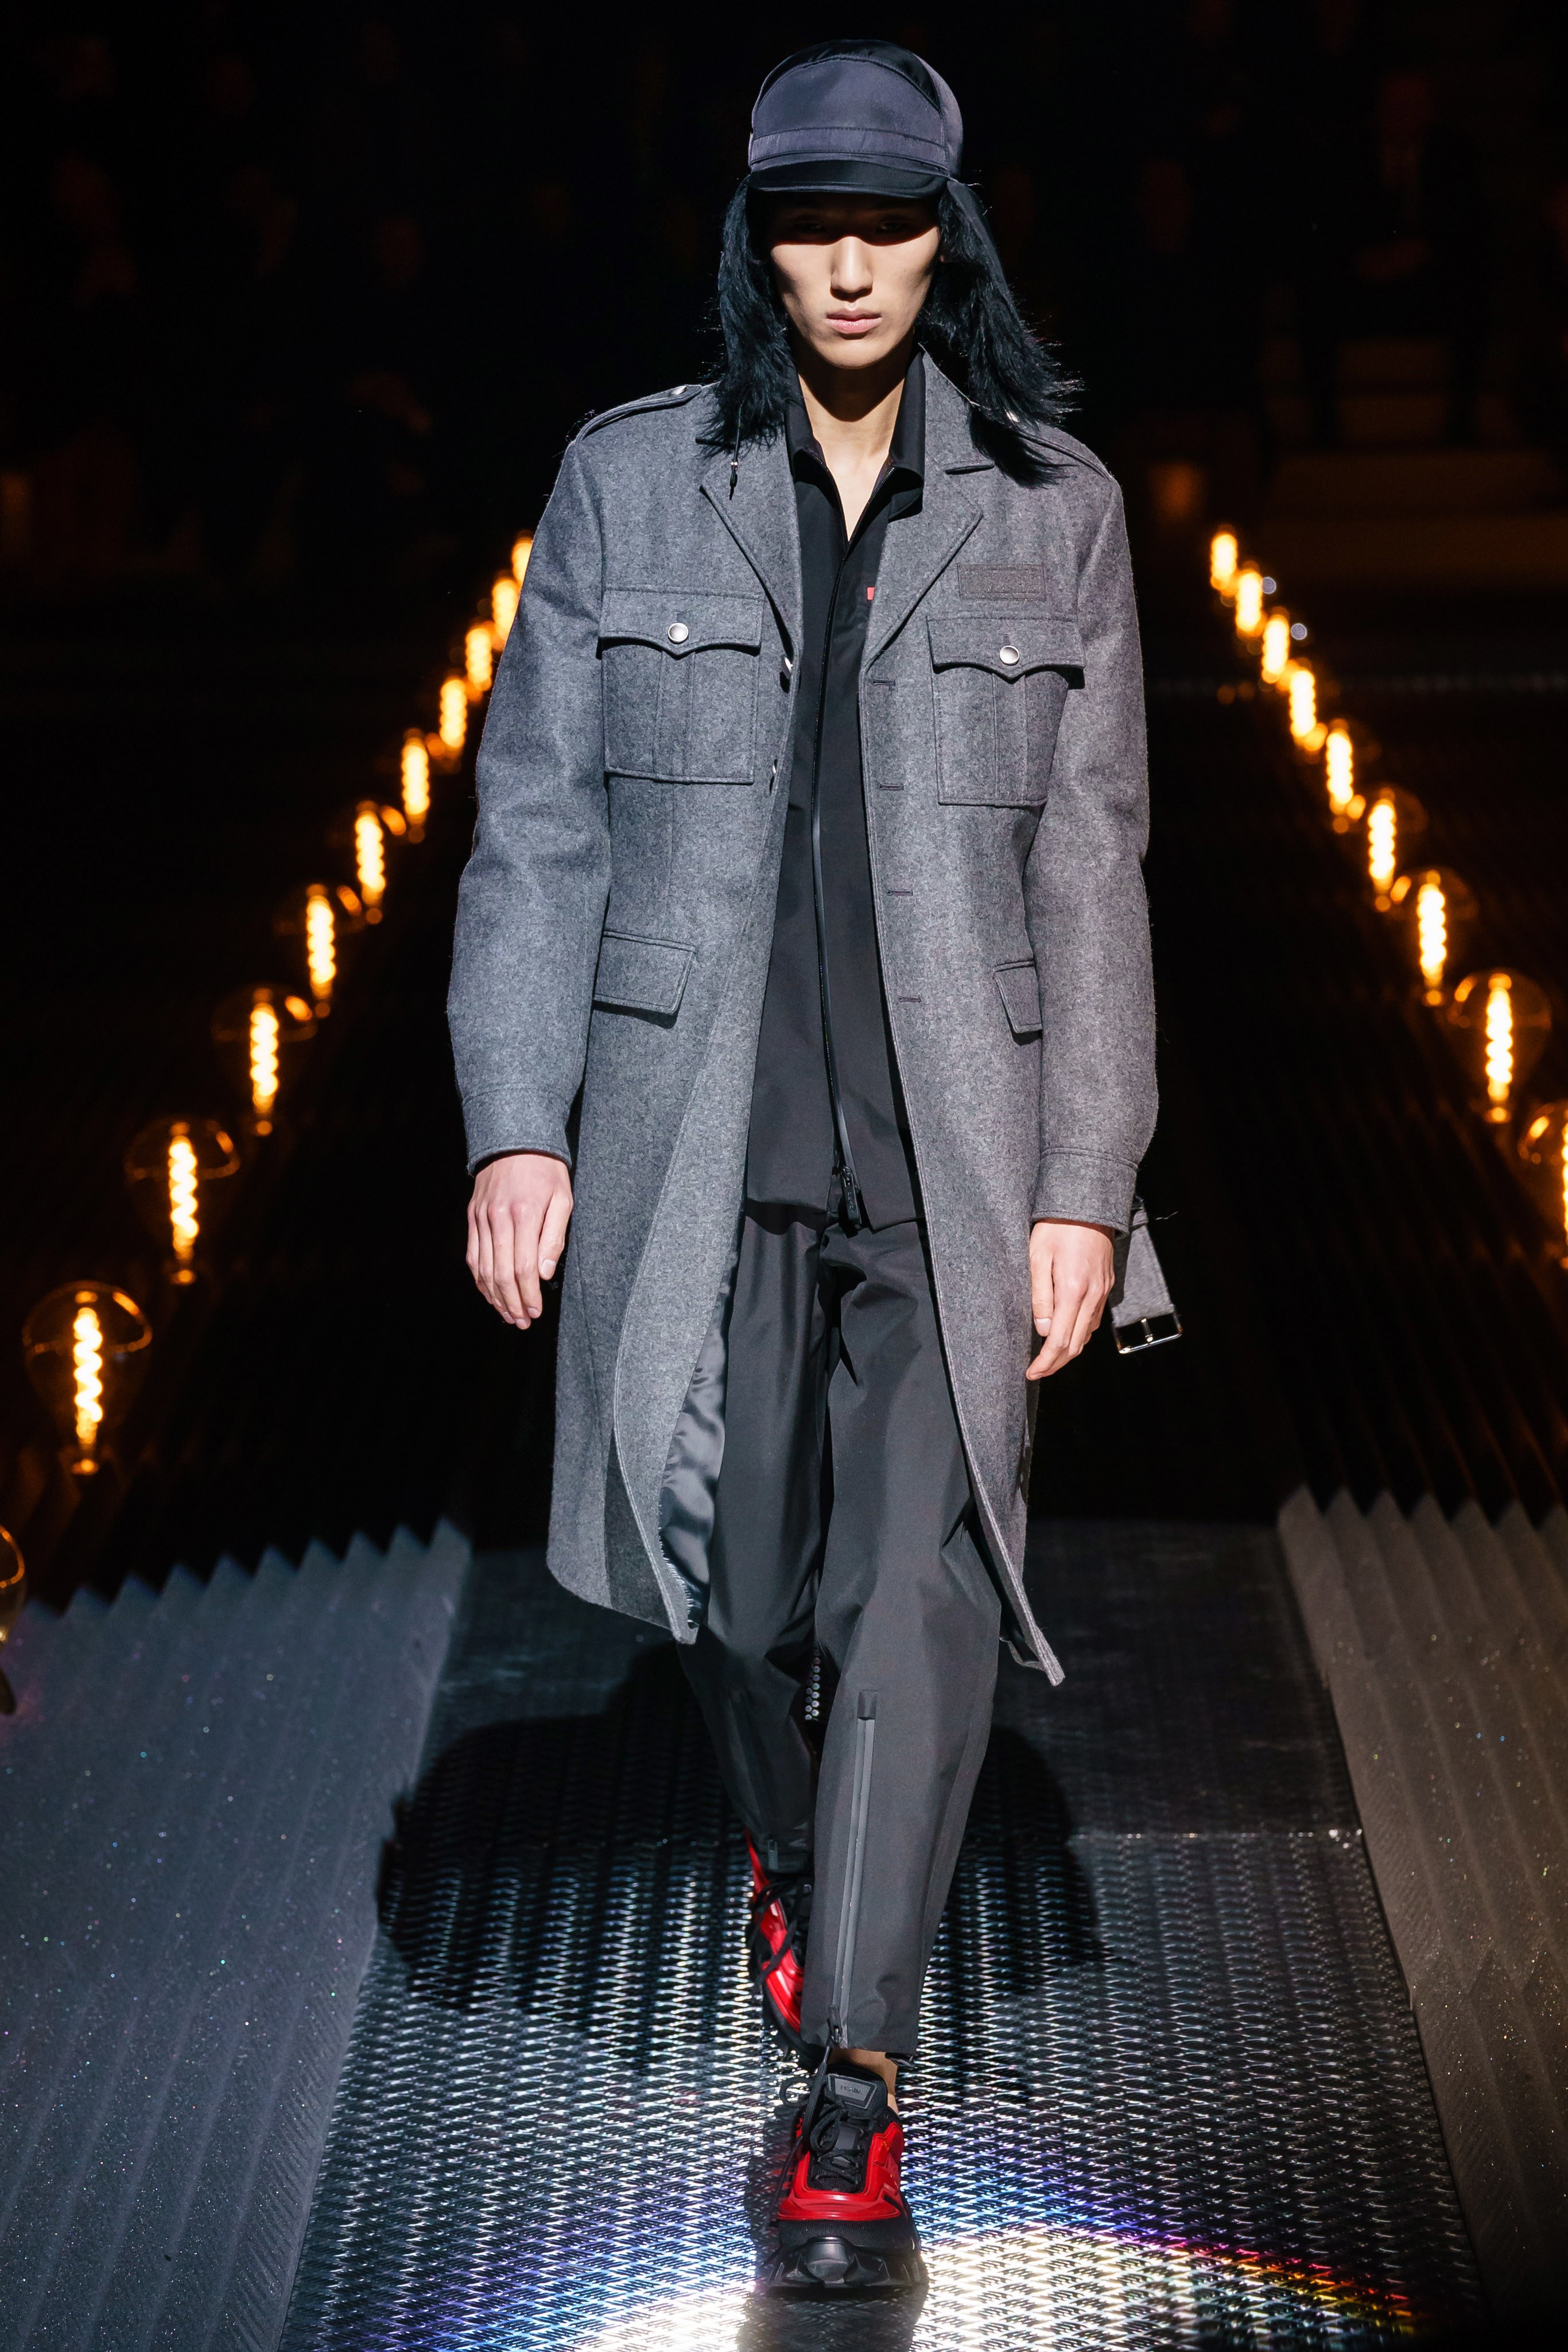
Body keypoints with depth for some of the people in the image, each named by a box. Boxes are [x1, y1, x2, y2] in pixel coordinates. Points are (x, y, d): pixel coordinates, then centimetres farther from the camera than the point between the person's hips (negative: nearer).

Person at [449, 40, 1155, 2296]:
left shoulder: (1054, 508, 3)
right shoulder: (629, 483, 3)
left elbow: (1091, 873, 3)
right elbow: (536, 825, 3)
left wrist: (1086, 1186, -3)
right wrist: (517, 1127, -5)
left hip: (952, 1139, -1)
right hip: (694, 1127, 1)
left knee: (917, 1596, -7)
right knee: (726, 1570, 11)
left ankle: (854, 2089, 1)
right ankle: (786, 1842, 44)